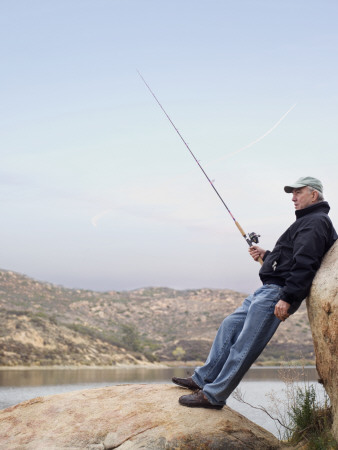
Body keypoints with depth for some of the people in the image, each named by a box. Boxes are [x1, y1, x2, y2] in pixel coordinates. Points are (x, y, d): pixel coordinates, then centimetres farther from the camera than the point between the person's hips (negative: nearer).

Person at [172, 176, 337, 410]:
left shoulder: (316, 221, -10)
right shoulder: (308, 221, 25)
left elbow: (305, 264, -22)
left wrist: (286, 298, -27)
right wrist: (266, 255, 15)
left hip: (278, 293, -11)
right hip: (268, 290, 11)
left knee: (245, 346, -9)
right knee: (230, 326, 13)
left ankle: (213, 395, -3)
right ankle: (203, 379, 19)